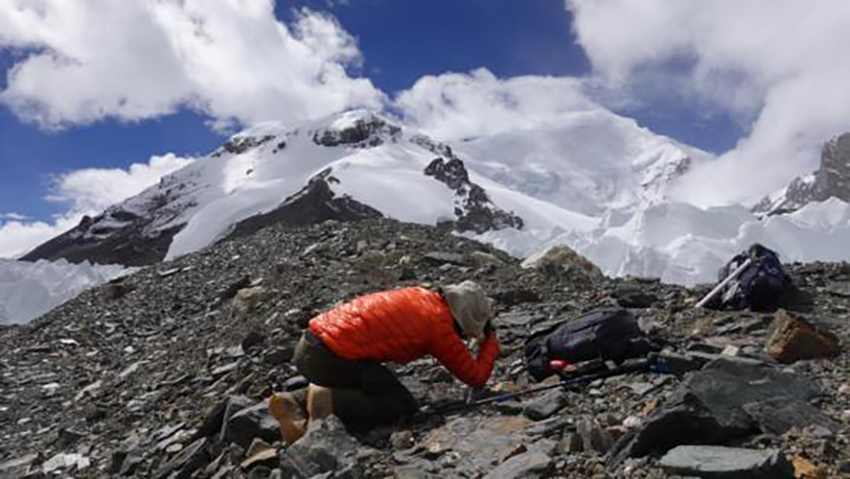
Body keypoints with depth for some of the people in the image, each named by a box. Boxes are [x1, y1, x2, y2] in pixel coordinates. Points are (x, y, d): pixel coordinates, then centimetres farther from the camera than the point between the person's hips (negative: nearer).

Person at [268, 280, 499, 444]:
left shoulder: (422, 295, 13)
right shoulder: (441, 327, -7)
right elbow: (477, 378, 4)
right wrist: (491, 343, 22)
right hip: (331, 358, -8)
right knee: (404, 406, 4)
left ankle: (294, 402, 13)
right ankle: (330, 402, -12)